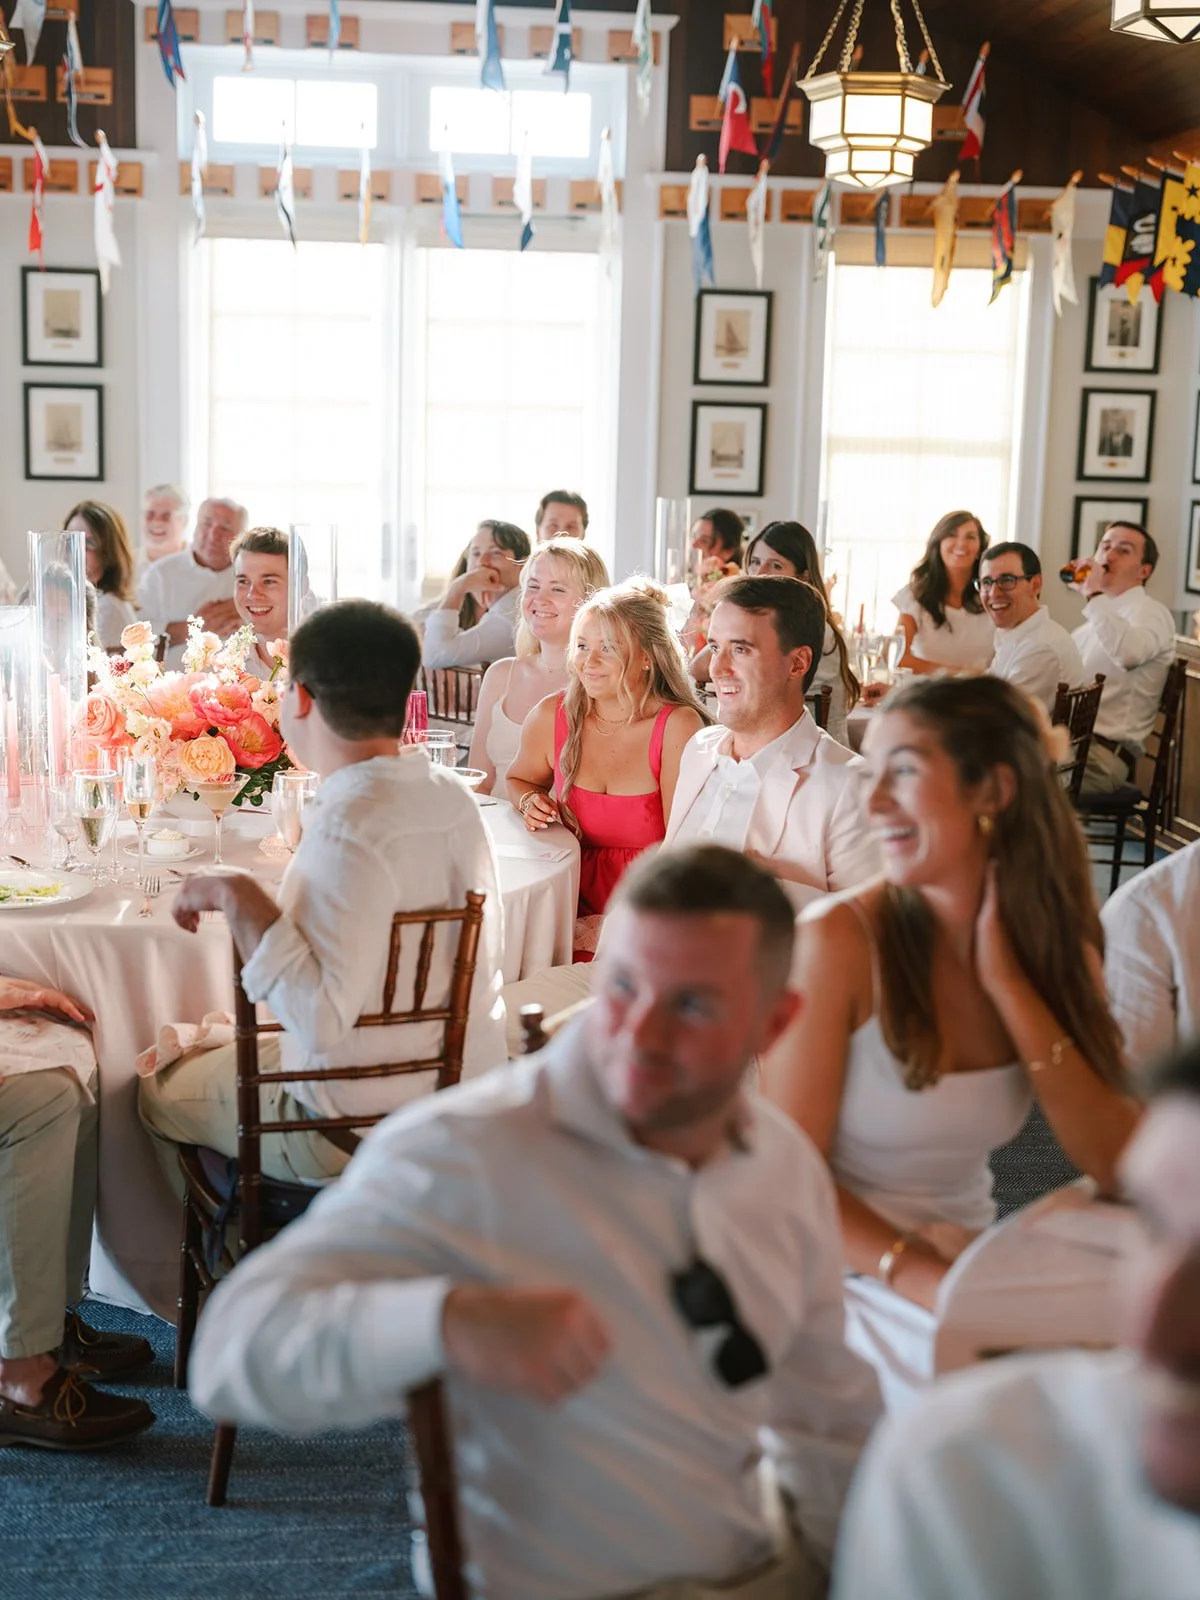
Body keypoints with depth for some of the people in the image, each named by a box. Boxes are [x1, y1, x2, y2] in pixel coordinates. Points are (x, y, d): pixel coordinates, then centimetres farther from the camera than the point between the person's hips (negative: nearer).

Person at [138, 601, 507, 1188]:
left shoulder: (348, 827, -28)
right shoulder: (452, 795, -2)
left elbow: (320, 1019, -33)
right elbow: (489, 937, 11)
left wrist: (238, 897, -27)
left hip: (356, 1129, -8)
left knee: (159, 1089, 18)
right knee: (238, 1046, 32)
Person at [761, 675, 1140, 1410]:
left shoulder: (1062, 955, 1)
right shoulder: (841, 939, -14)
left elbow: (1122, 1170, -9)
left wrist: (1007, 986, -14)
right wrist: (923, 1278, -26)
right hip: (844, 1280, -5)